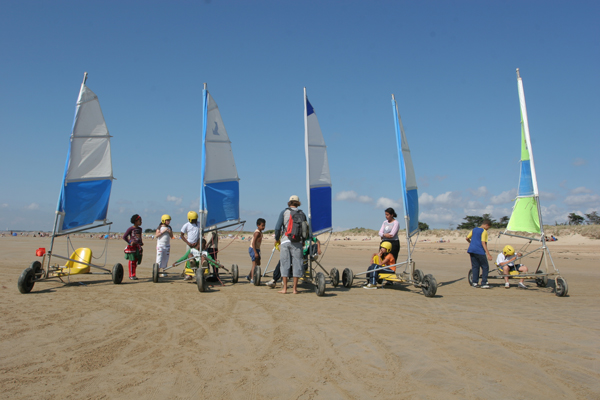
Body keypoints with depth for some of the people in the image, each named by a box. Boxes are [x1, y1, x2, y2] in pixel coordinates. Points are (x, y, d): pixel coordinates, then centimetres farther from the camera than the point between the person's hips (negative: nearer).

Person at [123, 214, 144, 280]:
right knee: (132, 261, -1)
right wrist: (130, 242, -13)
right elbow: (124, 237, -5)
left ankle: (133, 274, 17)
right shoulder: (130, 229, -7)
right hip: (132, 247, -6)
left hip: (138, 247, 6)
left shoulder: (140, 229, 12)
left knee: (136, 261, 8)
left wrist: (141, 243, 9)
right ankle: (131, 275, 6)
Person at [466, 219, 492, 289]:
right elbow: (483, 243, -14)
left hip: (472, 250, 7)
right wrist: (488, 254, -16)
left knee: (475, 266, 10)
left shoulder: (474, 229, 14)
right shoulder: (484, 231, -6)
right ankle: (484, 283, -2)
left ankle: (475, 282, 6)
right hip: (480, 252, -7)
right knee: (485, 267, 2)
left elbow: (467, 238, 18)